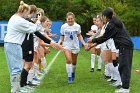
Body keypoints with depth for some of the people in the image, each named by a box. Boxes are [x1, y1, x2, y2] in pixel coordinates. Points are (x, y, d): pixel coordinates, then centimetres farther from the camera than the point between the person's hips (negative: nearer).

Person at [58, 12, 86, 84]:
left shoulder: (77, 26, -6)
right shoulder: (63, 26, -6)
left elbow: (79, 36, 6)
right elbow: (62, 37, 2)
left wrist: (84, 43, -4)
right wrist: (58, 43, -15)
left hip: (75, 46, 2)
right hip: (67, 46, -1)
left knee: (74, 62, 12)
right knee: (68, 60, -20)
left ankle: (73, 73, 41)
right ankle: (69, 77, -11)